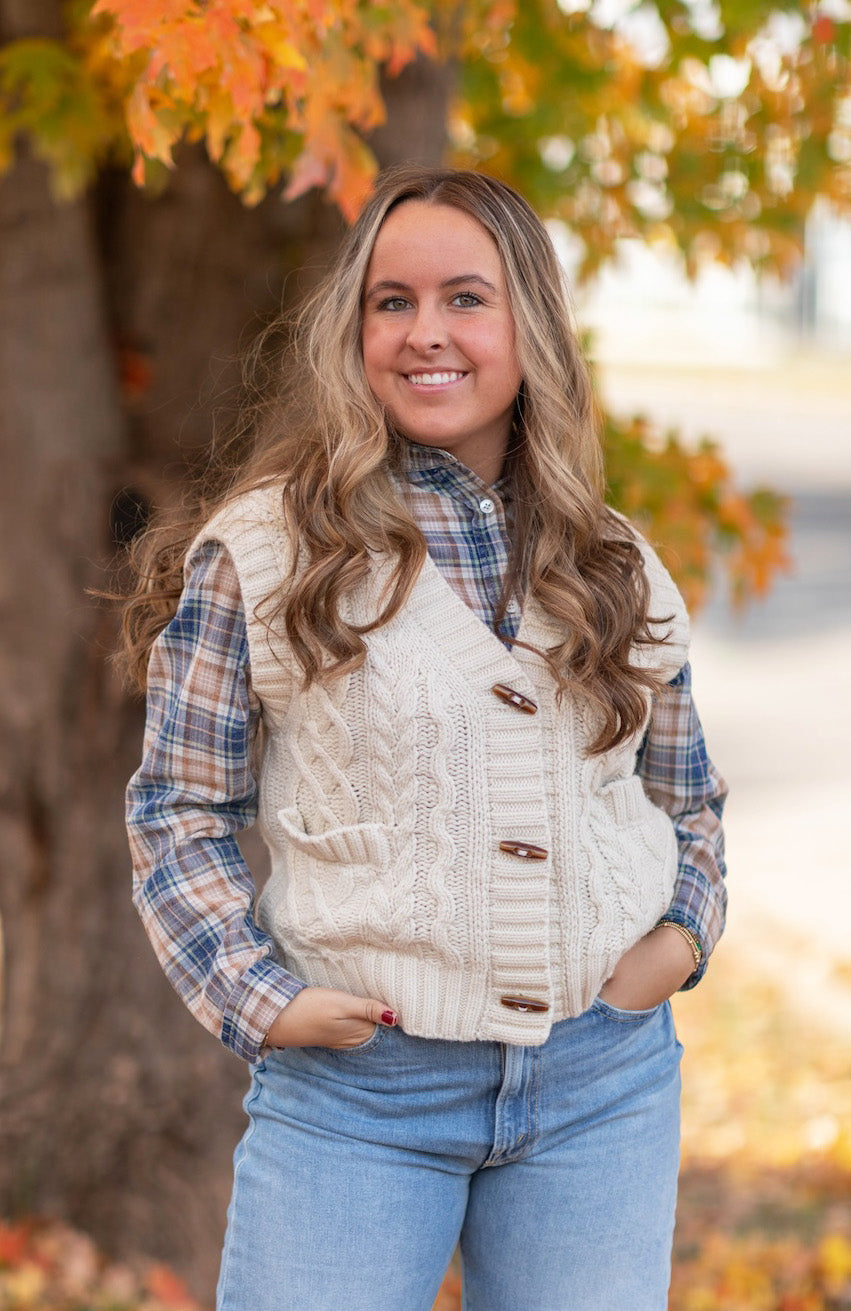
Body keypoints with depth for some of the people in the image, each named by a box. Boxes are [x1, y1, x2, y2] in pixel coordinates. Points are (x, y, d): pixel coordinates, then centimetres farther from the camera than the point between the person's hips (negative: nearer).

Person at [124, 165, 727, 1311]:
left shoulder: (618, 570, 9)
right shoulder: (259, 551, -3)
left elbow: (687, 796, 21)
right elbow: (178, 810, 0)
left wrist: (686, 929, 4)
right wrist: (258, 998, -9)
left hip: (604, 1081, 3)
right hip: (353, 1089, -3)